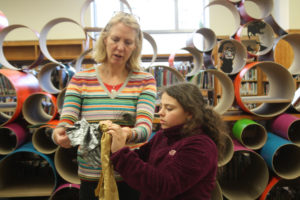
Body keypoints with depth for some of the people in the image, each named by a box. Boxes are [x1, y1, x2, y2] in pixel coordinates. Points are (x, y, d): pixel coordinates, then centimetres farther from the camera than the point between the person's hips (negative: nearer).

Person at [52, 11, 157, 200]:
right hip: (91, 177, 1)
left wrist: (130, 134, -35)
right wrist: (59, 134, -27)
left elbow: (145, 126, -14)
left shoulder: (145, 80, -2)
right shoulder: (80, 79, 1)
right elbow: (66, 123, -5)